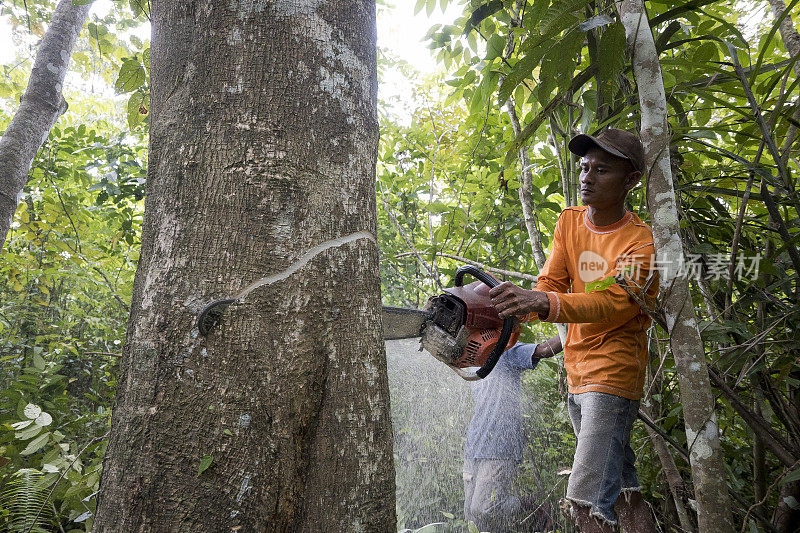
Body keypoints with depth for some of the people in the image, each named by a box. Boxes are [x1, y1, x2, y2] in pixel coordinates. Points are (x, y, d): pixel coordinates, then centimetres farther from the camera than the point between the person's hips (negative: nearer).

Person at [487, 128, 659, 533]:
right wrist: (514, 310, -23)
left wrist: (541, 303, -46)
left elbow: (614, 304, -29)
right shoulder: (569, 222, 5)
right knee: (624, 493, 18)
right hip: (577, 374, 7)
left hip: (613, 374, -7)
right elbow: (551, 284, -1)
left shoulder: (641, 241, -14)